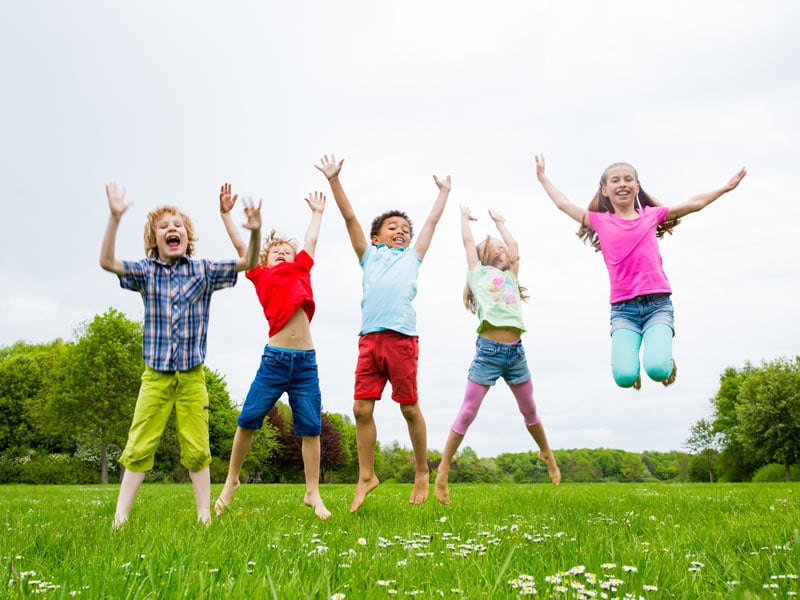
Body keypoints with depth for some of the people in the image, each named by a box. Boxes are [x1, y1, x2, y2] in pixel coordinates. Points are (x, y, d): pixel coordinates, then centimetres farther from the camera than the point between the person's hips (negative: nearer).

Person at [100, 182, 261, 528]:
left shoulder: (203, 271, 2)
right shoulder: (146, 272, 0)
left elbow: (248, 263, -3)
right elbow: (107, 262, -15)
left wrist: (255, 232, -23)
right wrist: (114, 218, -28)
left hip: (192, 375, 0)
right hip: (155, 375, 0)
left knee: (197, 449, 4)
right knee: (138, 447, 1)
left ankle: (204, 515, 14)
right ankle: (120, 518, 9)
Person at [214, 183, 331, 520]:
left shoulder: (300, 272, 16)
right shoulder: (261, 277, 11)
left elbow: (311, 241, 29)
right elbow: (240, 245, 13)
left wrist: (317, 212, 41)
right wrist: (226, 213, 16)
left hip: (306, 361, 2)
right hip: (274, 358, -2)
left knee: (310, 427, 3)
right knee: (248, 419, 0)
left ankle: (313, 493, 11)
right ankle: (231, 481, 20)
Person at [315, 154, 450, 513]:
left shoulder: (412, 257, 22)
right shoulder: (369, 256, 23)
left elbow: (432, 222, 32)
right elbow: (349, 217, 20)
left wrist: (444, 191, 42)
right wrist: (334, 180, 17)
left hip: (402, 338, -1)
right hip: (369, 339, 1)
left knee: (409, 408, 2)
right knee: (362, 409, -1)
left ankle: (422, 473, 16)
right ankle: (366, 477, 11)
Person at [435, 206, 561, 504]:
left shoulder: (510, 277, 21)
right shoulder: (478, 274, 9)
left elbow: (514, 245, 27)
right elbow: (468, 241, 12)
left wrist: (499, 221, 38)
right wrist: (465, 216, 28)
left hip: (516, 351, 5)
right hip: (488, 351, -5)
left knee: (529, 410, 17)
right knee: (467, 413, -4)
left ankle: (546, 454, 39)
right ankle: (443, 472, 3)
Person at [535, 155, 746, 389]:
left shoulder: (651, 215, 13)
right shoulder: (600, 221, 11)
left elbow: (694, 203, 19)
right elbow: (563, 203, 19)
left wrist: (726, 187, 18)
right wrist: (542, 177, 28)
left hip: (658, 304, 0)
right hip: (623, 309, 0)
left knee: (657, 370, -24)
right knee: (624, 377, -21)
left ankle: (666, 359, 14)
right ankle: (631, 360, 17)